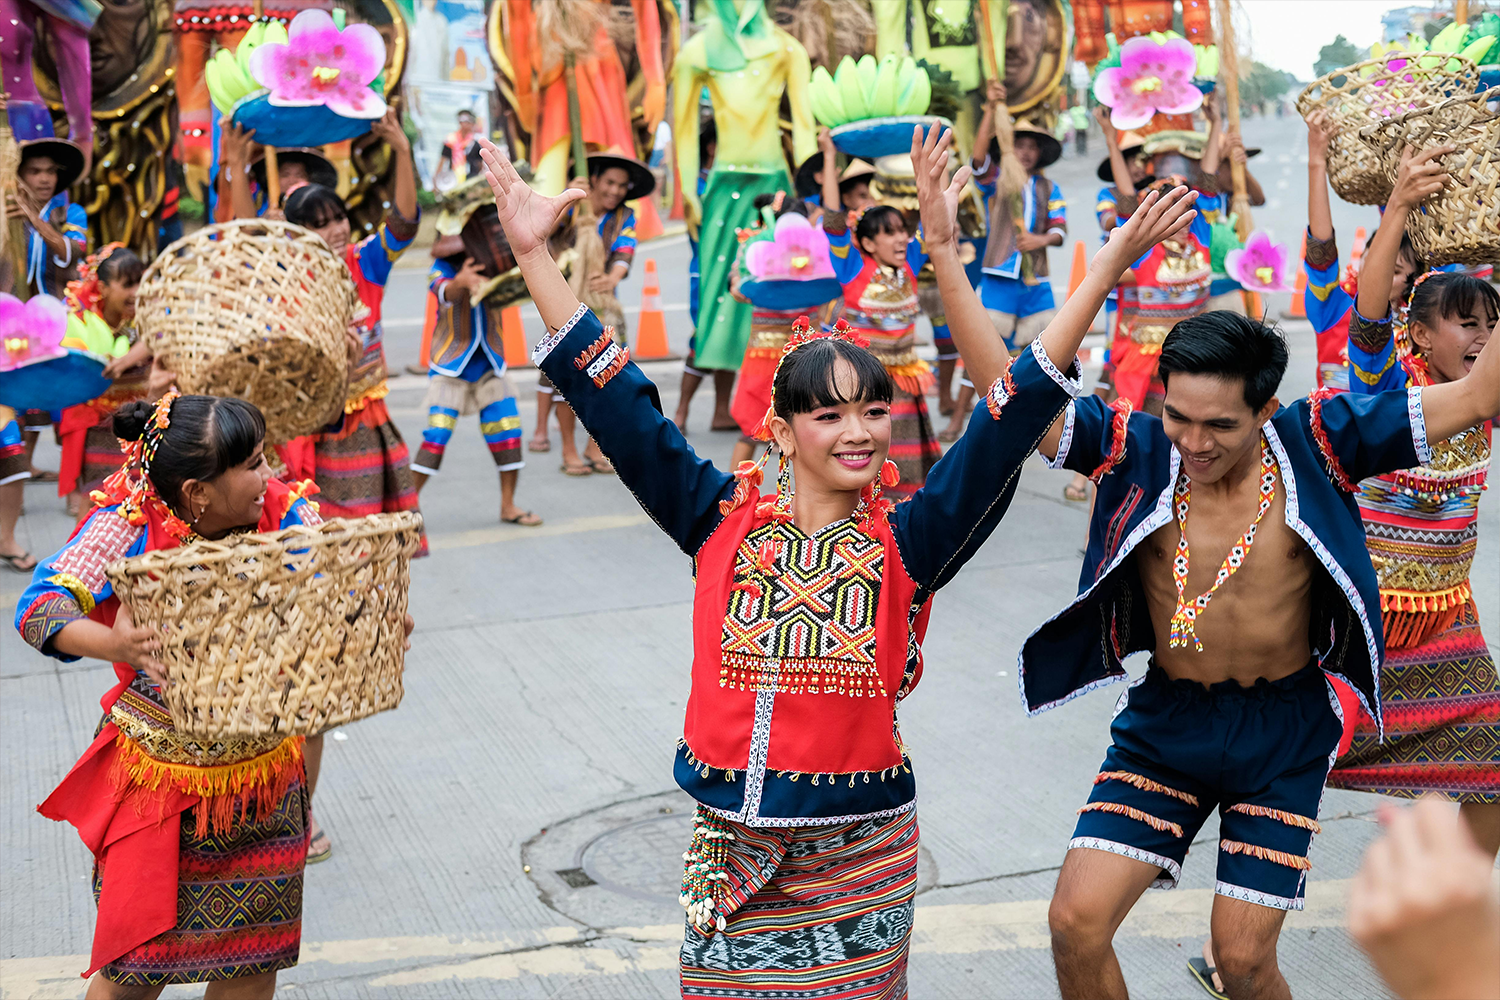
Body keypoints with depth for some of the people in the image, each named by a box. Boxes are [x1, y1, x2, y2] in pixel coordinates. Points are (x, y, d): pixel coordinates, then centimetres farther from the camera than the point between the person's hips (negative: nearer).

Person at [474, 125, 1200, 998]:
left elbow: (1012, 420, -10)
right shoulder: (723, 523, -2)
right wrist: (534, 254, -7)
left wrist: (1110, 268, -15)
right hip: (733, 844, 1)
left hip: (861, 854, -1)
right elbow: (618, 406, -3)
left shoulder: (906, 542, -4)